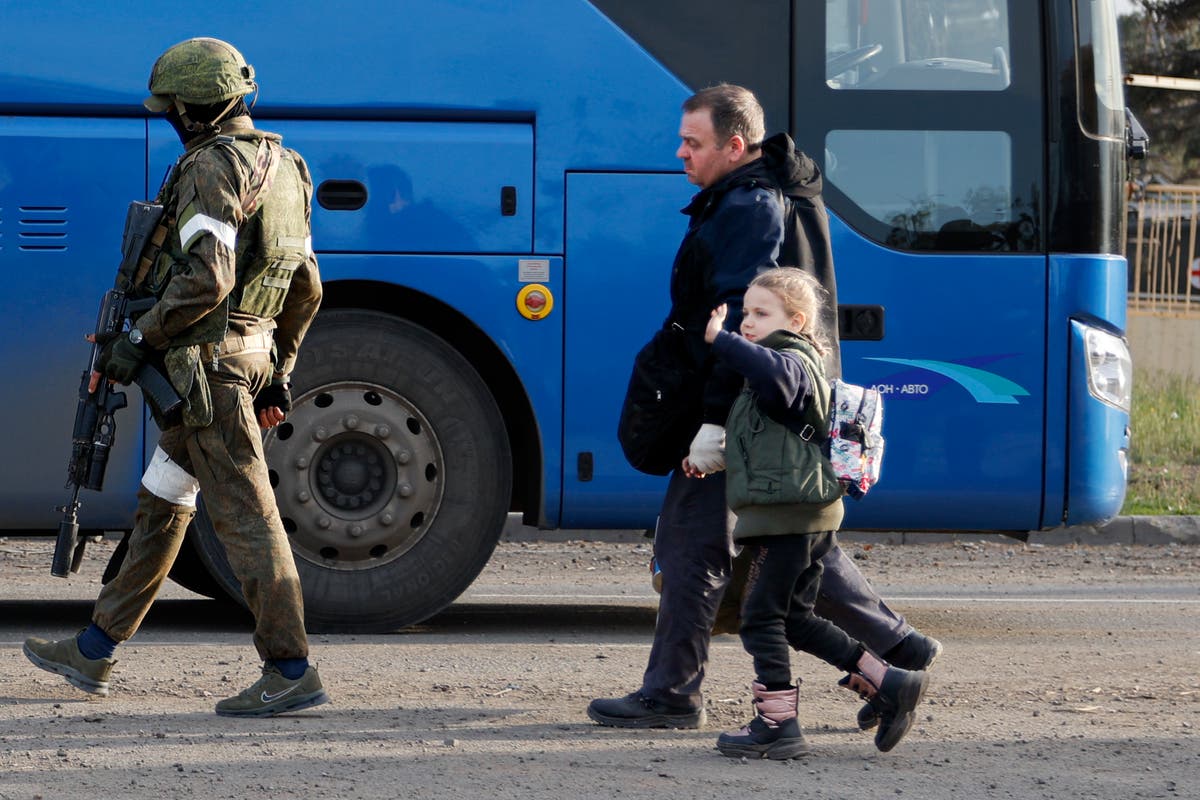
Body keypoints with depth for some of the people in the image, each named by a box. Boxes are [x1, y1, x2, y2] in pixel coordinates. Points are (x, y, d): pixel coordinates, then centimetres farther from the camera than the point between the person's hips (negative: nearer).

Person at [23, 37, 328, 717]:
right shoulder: (282, 170, 16)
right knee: (161, 504, 16)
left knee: (245, 514, -9)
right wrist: (279, 374, 24)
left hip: (208, 362, -10)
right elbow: (306, 287, 19)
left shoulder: (212, 168, -14)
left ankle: (292, 673, -10)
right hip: (251, 356, 10)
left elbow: (207, 278, -24)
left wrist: (140, 340, -16)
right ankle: (95, 653, 25)